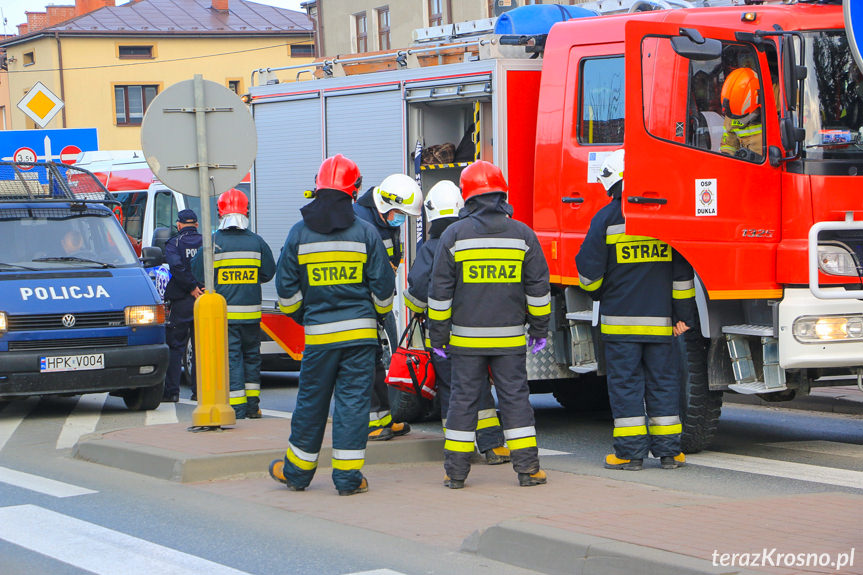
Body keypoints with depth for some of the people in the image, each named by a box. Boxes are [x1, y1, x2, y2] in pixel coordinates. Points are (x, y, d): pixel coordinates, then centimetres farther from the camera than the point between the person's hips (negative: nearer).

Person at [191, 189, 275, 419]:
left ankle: (237, 407, -4)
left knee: (231, 357, 0)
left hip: (223, 312, -3)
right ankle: (252, 406, 17)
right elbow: (268, 272, 8)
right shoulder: (257, 242, 1)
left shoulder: (213, 243, -7)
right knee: (251, 356, 15)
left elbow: (198, 275, -3)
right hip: (251, 311, 3)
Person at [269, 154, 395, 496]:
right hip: (360, 331, -1)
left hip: (318, 332, 1)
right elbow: (383, 287, 1)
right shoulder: (366, 233, -3)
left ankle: (296, 471, 22)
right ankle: (348, 476, 1)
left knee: (311, 401, 11)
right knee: (353, 400, 2)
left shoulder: (300, 233, -1)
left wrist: (298, 315, 22)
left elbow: (287, 288, 4)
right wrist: (378, 312, 20)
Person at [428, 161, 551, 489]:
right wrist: (539, 329, 14)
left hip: (466, 337, -1)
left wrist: (438, 335, 6)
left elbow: (441, 290, -1)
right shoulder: (522, 234, 1)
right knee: (515, 397, 5)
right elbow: (538, 287, 4)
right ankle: (527, 468, 4)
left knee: (463, 399, 4)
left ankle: (456, 471, 7)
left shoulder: (454, 235, -3)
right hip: (510, 338, 1)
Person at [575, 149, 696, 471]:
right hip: (660, 320, 3)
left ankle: (630, 451, 1)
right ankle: (668, 450, 10)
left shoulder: (607, 218, -6)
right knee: (663, 381, 9)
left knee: (625, 383, 2)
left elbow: (589, 271, -3)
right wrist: (684, 314, 10)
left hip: (620, 319, -3)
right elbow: (682, 272, 5)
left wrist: (595, 292, 19)